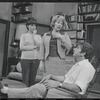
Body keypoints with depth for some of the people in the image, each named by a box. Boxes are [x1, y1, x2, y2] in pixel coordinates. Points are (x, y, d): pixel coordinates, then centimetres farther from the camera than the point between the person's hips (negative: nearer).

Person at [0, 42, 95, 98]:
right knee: (39, 86, -7)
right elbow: (65, 78, 18)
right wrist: (51, 76, 5)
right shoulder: (77, 64, 20)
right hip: (64, 90, 9)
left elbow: (78, 88, -23)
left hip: (71, 95, -8)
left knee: (39, 88, -20)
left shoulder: (87, 67, -13)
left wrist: (58, 84, -28)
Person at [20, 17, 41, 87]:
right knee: (25, 79, 0)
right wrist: (34, 47, -8)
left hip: (35, 59, 2)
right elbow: (21, 47, -5)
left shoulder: (38, 36, 13)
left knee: (32, 79, 7)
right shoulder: (24, 35, 6)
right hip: (25, 58, -2)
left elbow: (39, 45, -6)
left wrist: (34, 34, 0)